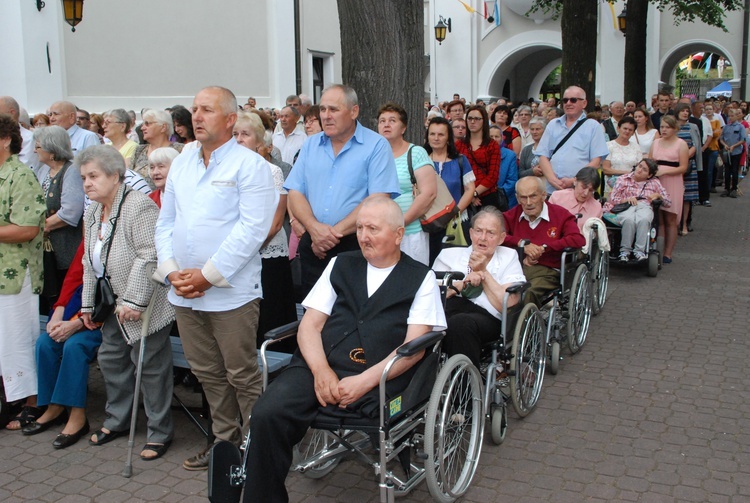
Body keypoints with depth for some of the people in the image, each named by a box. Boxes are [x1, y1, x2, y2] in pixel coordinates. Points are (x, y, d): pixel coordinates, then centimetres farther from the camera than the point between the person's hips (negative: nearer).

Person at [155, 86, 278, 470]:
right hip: (183, 291, 7)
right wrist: (171, 269, -1)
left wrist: (208, 275, -17)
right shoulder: (180, 164, 14)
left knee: (242, 376, 1)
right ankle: (225, 440, 31)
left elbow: (252, 229, -16)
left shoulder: (249, 165, -8)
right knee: (208, 373, 16)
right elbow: (165, 222, 15)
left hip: (230, 291, -7)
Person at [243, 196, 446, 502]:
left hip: (378, 378, -3)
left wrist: (364, 381, -16)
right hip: (320, 367, 3)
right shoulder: (341, 265, 20)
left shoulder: (421, 278, 10)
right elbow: (309, 326, 13)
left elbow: (414, 345, -1)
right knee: (266, 415, -23)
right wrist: (321, 371, -8)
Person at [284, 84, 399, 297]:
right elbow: (295, 193, 7)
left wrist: (336, 232, -16)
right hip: (313, 246, 4)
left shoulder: (376, 146, -4)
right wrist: (314, 228, -12)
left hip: (356, 247, -4)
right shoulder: (311, 145, 11)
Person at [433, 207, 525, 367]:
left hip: (488, 318, -1)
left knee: (460, 323, -36)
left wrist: (483, 272, 1)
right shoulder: (449, 255, 23)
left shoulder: (509, 257, 18)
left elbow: (508, 305, 2)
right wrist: (461, 285, -6)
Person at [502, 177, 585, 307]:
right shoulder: (512, 215, 18)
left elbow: (579, 240, -7)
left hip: (547, 271, -2)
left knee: (528, 293, -38)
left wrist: (543, 248, -6)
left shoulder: (560, 214, 9)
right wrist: (523, 245, -8)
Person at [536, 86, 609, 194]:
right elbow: (543, 157, 7)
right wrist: (553, 180, -9)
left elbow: (596, 161, -3)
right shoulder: (553, 125, 13)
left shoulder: (593, 126, 5)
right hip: (552, 190, 2)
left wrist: (574, 181, -14)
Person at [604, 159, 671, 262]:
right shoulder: (623, 179, 21)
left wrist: (658, 195, 0)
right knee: (629, 219, -39)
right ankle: (625, 250, -25)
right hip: (626, 207, -1)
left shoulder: (654, 182, 24)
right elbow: (612, 198, 9)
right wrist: (627, 199, -9)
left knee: (643, 219, -39)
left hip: (644, 207, 1)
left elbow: (668, 203, 20)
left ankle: (639, 250, -31)